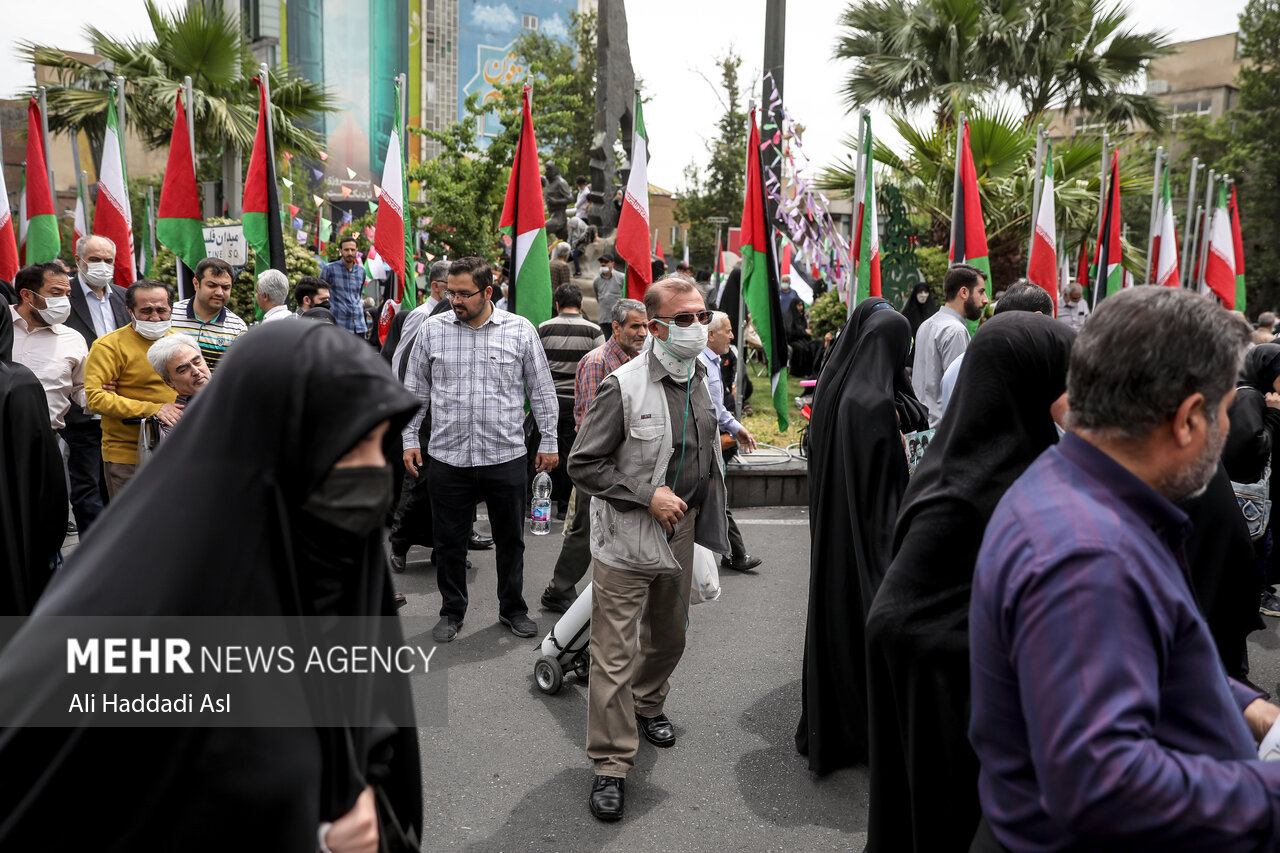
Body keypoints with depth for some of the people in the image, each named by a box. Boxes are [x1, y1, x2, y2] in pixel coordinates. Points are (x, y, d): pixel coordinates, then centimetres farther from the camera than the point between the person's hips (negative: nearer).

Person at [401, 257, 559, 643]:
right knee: (449, 542, 10)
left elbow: (541, 391, 4)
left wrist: (548, 442, 4)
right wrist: (409, 440, 5)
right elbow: (415, 390, 9)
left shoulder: (520, 330, -1)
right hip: (448, 456, 1)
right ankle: (451, 612, 28)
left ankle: (512, 608, 30)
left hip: (506, 455, -1)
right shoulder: (432, 330, 2)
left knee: (510, 540, 11)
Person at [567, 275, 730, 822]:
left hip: (680, 532, 7)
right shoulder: (624, 386, -18)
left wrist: (704, 520, 19)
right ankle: (611, 765, 13)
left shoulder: (701, 379, 5)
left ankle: (647, 707, 49)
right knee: (615, 654, -1)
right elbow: (582, 464, -16)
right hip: (626, 538, -7)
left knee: (668, 637, 23)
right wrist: (648, 496, -21)